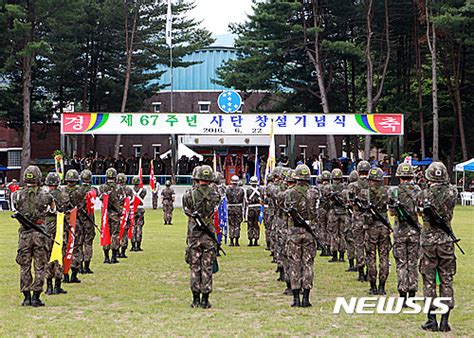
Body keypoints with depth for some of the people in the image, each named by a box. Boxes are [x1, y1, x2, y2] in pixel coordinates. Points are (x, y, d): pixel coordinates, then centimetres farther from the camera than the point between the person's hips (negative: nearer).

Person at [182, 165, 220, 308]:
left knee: (194, 267, 7)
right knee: (207, 267, 5)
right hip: (209, 234, 0)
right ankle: (205, 299, 5)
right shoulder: (214, 195, -5)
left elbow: (186, 209, 4)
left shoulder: (189, 194, -8)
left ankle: (196, 299, 7)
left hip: (194, 234, 0)